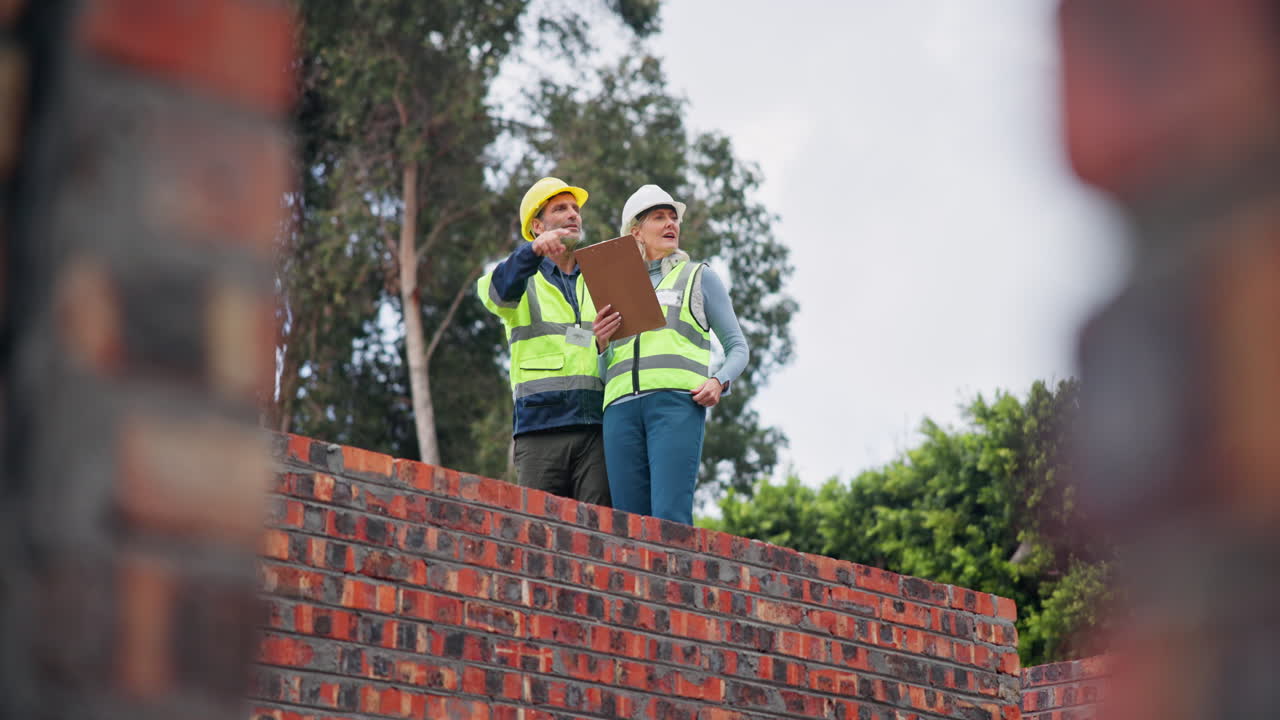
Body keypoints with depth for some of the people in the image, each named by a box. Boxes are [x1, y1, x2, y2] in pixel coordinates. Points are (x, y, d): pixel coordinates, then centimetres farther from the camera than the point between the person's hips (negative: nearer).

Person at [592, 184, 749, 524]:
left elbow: (737, 347, 16)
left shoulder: (700, 277, 20)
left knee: (670, 519, -19)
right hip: (623, 406, 3)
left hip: (677, 401, -3)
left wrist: (718, 381, -5)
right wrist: (601, 343, 0)